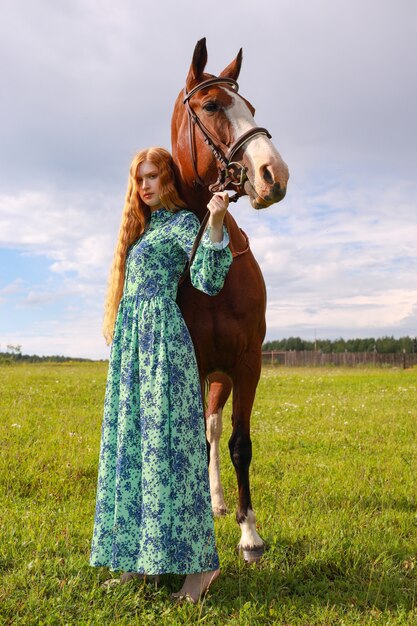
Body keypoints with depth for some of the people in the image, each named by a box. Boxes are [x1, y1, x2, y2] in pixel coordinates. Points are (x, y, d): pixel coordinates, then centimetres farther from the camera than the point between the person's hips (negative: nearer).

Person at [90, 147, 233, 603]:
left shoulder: (182, 223, 1)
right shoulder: (141, 227, 23)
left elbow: (209, 282, -13)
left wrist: (215, 224, -25)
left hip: (162, 335, -8)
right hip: (131, 342, 8)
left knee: (167, 440, -11)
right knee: (131, 441, 6)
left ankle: (198, 562, -7)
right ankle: (140, 553, 13)